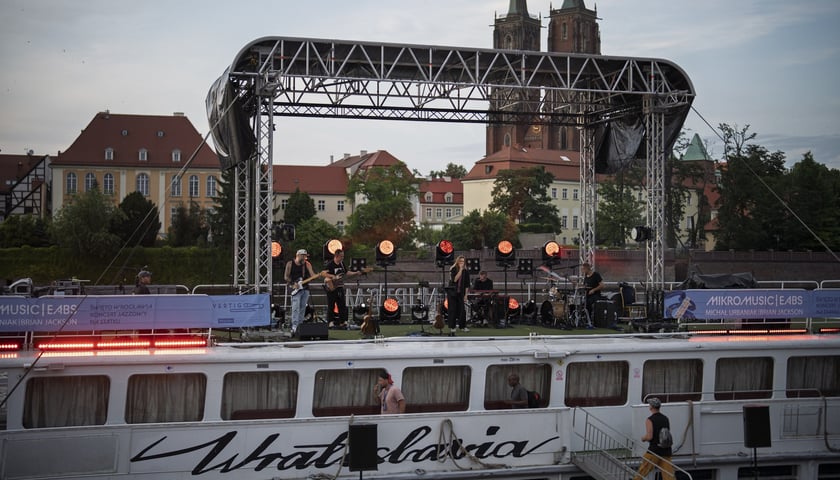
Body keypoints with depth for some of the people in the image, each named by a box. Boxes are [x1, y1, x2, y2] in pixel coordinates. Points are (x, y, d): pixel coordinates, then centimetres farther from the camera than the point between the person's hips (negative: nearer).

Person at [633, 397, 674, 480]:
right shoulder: (666, 419, 13)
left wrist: (643, 438, 4)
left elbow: (649, 437, -17)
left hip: (654, 451, -6)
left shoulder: (650, 420, -9)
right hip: (666, 451, 6)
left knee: (641, 472, 5)